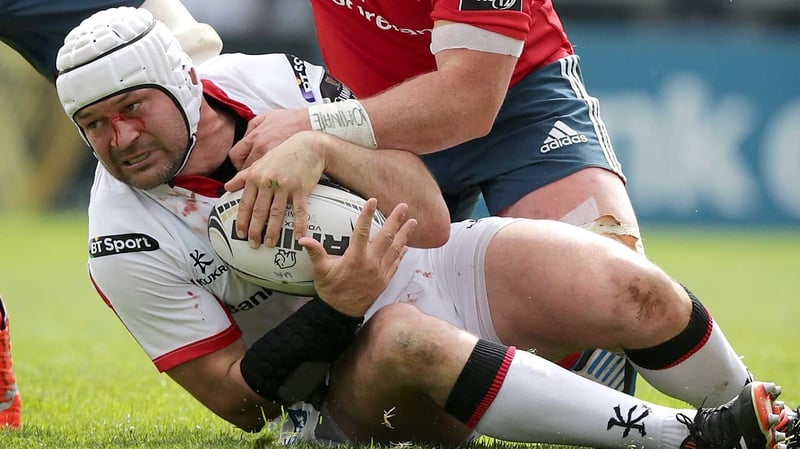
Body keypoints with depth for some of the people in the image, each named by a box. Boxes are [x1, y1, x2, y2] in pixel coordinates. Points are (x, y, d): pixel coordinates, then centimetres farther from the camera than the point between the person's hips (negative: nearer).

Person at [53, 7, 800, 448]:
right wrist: (335, 311, -30)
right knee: (403, 340, -40)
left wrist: (321, 148, -27)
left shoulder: (265, 83, -8)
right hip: (345, 375, -4)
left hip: (442, 272, 4)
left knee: (630, 291, -22)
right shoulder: (126, 246, -14)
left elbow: (430, 221, -9)